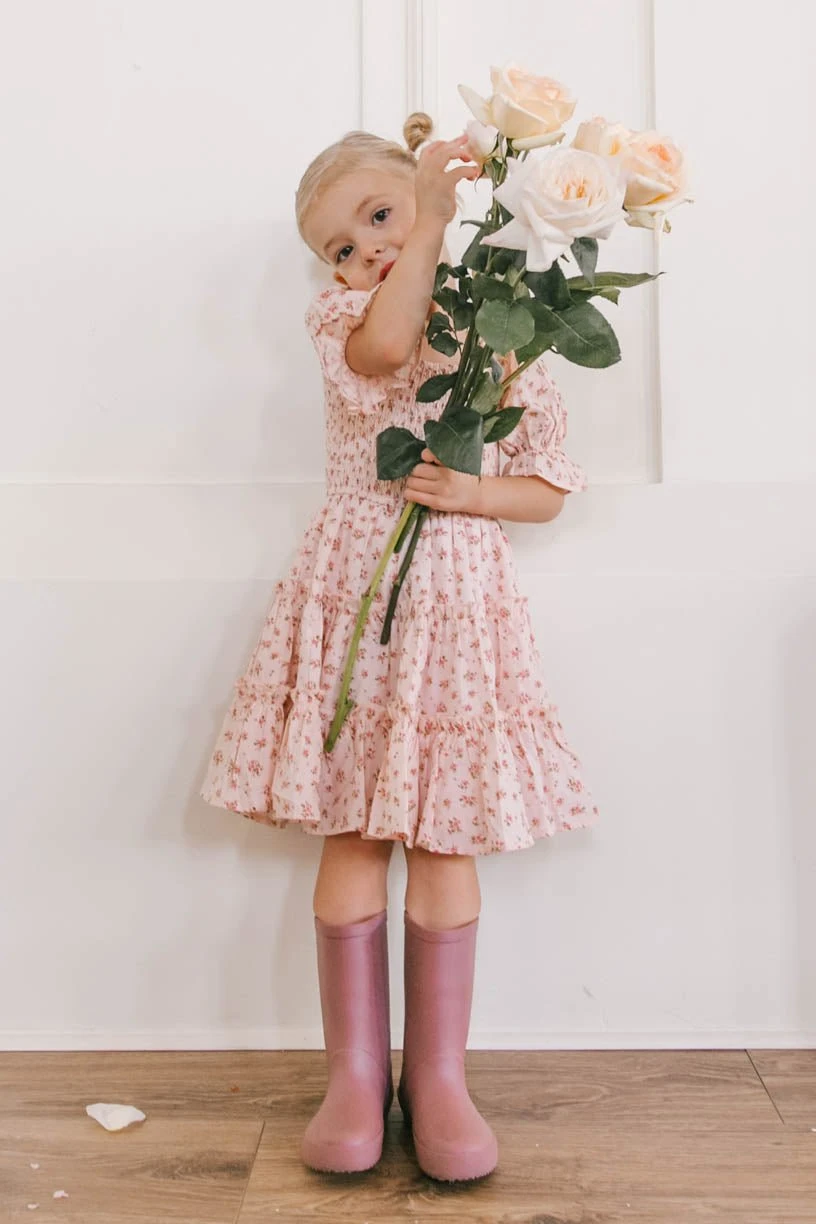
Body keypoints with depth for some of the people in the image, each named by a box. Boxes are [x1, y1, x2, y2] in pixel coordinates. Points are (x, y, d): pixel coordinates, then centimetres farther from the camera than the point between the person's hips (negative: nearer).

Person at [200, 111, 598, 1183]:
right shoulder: (341, 314, 5)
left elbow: (547, 490, 7)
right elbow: (383, 346, -22)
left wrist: (474, 491, -11)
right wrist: (431, 228, -15)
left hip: (457, 598, 1)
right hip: (355, 593, 0)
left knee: (444, 842, 3)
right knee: (351, 837, 2)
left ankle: (438, 1076, 18)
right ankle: (356, 1073, 18)